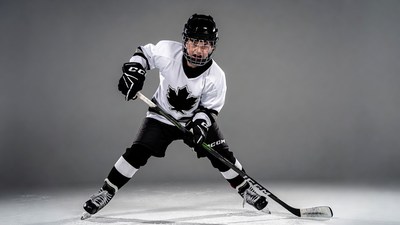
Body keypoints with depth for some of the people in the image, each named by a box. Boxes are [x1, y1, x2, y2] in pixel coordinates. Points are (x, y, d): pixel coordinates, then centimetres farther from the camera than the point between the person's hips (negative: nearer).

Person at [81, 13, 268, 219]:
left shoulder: (216, 77, -26)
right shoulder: (167, 51, -28)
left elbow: (209, 109, -14)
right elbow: (144, 52, -7)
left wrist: (200, 124, -32)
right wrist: (133, 70, -23)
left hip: (198, 118, 0)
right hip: (162, 116, 0)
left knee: (222, 155, -6)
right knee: (136, 153, -11)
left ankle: (245, 190, 17)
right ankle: (106, 192, 5)